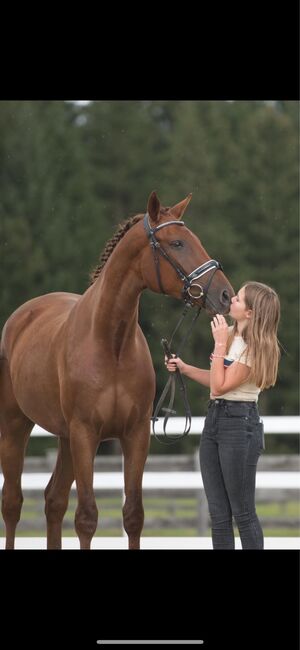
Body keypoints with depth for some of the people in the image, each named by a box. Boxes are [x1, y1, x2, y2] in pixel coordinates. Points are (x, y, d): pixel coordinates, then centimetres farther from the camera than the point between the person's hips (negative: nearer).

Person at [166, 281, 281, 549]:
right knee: (218, 514, 8)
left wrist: (220, 343, -16)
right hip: (215, 419, 9)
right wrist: (184, 367, 8)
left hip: (240, 425, -9)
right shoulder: (231, 335, 10)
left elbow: (220, 386, -18)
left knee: (242, 513, -4)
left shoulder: (254, 348, -15)